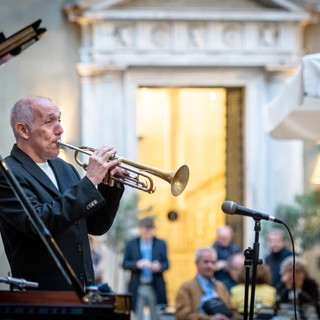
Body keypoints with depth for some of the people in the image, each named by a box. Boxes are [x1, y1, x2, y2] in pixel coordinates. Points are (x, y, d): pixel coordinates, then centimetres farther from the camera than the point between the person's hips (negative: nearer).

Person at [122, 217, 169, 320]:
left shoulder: (161, 244, 8)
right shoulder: (131, 244, 6)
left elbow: (166, 264, 6)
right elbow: (125, 264, 2)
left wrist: (159, 266, -18)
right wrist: (137, 264, -18)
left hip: (155, 288, 0)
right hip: (138, 287, 0)